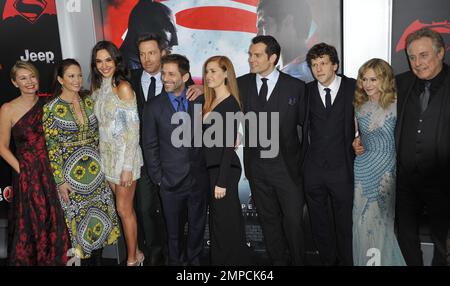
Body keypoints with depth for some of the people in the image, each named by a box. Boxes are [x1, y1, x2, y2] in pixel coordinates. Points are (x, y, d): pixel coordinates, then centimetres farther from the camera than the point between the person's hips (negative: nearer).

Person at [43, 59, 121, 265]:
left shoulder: (89, 101, 3)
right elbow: (51, 147, -8)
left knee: (100, 215, 10)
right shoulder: (51, 108, -9)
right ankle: (85, 261, 30)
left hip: (95, 169, 4)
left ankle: (98, 259, 30)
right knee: (79, 217, 9)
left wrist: (101, 162, 9)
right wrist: (60, 180, -10)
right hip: (71, 171, -4)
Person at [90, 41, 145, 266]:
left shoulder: (123, 87, -13)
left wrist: (127, 166, -17)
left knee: (124, 209, 1)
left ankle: (132, 259, 17)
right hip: (106, 154, 6)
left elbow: (133, 129, -16)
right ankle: (135, 252, 27)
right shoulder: (97, 88, 9)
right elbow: (100, 124, 14)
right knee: (124, 206, 12)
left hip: (124, 153, -6)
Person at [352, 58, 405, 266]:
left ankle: (386, 260, 26)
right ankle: (363, 260, 25)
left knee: (383, 218, 6)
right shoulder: (360, 106, 6)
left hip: (387, 169, -3)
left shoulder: (395, 106, -6)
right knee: (362, 219, 7)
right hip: (363, 169, 3)